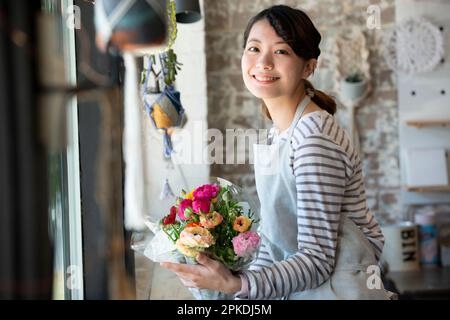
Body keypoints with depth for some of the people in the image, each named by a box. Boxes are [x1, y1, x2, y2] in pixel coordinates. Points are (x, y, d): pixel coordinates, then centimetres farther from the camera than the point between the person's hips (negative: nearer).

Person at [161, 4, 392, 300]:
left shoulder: (314, 139, -22)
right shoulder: (277, 133, 5)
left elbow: (317, 260, -23)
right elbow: (274, 238, 9)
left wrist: (235, 285, -33)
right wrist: (244, 298, 2)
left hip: (339, 290, -7)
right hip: (300, 289, 7)